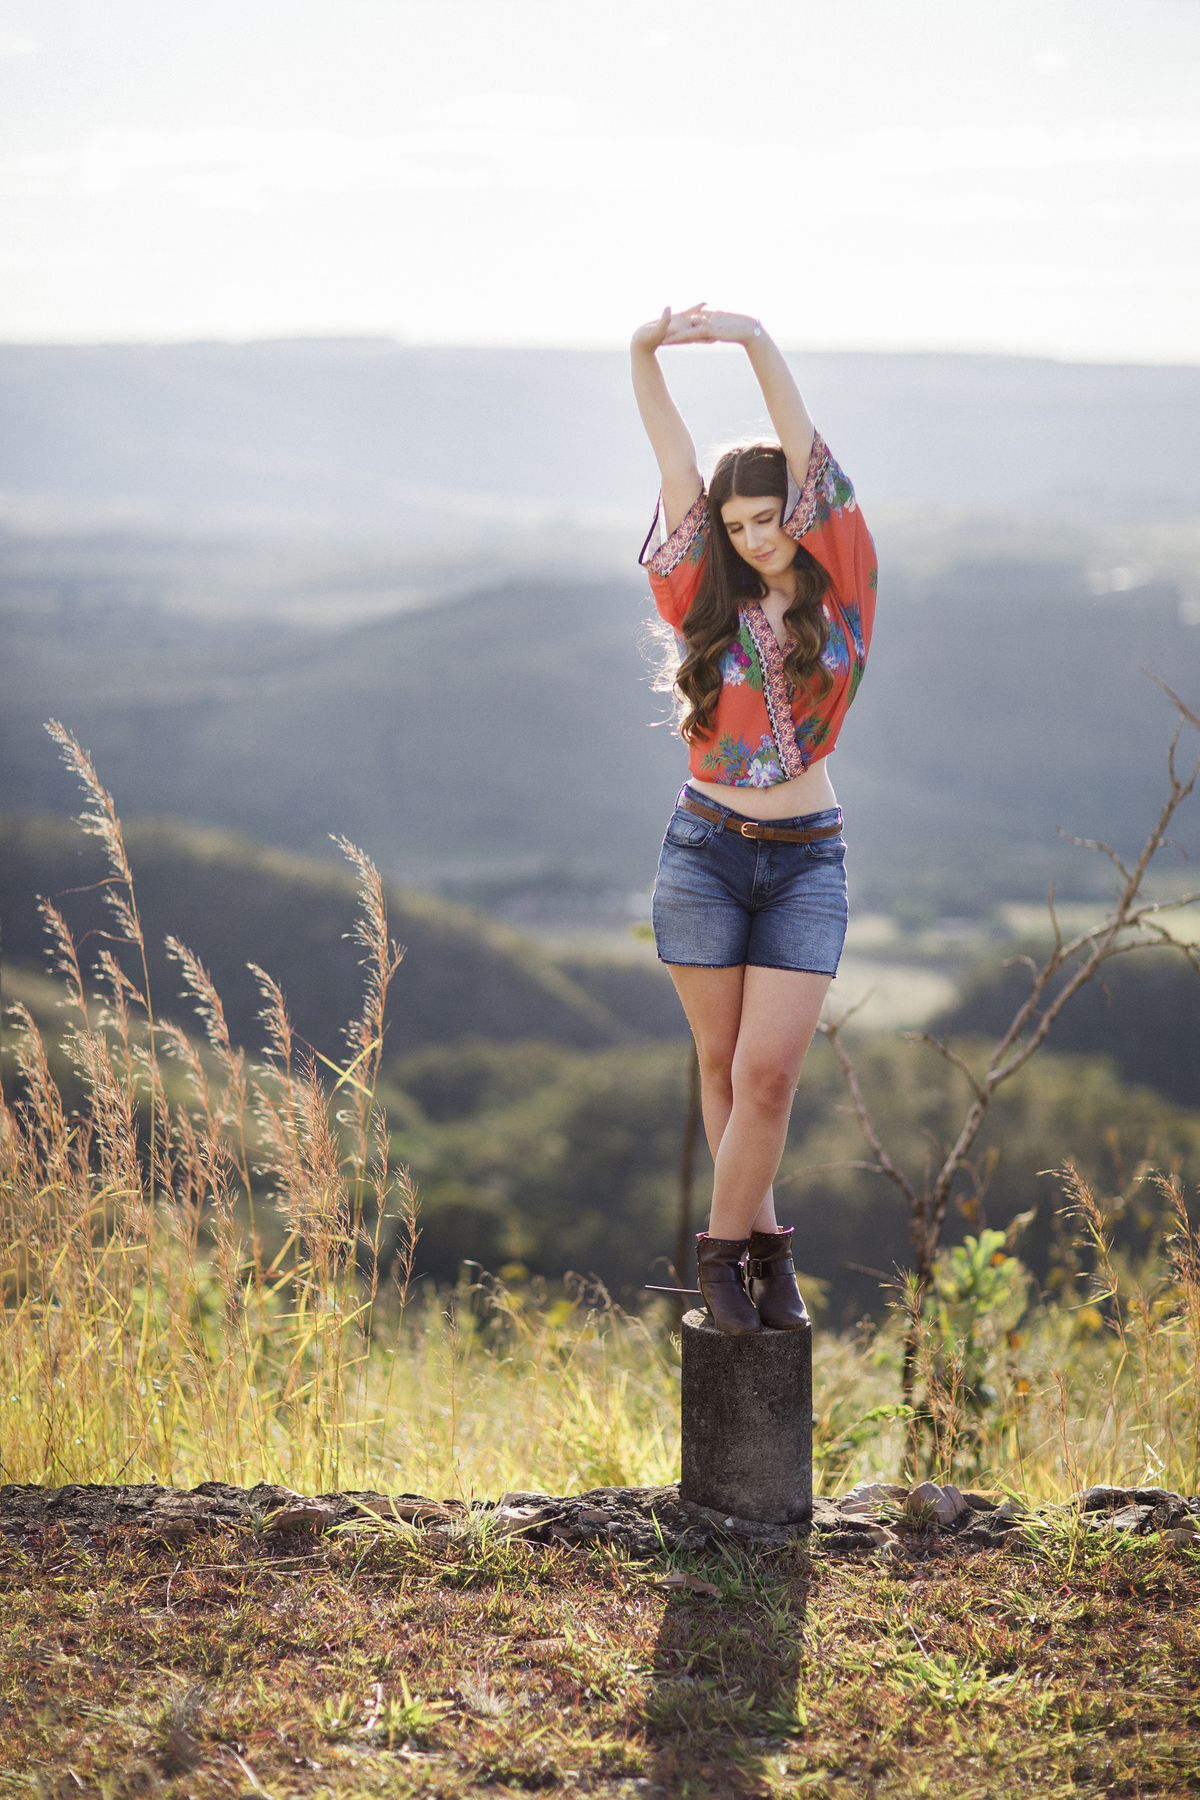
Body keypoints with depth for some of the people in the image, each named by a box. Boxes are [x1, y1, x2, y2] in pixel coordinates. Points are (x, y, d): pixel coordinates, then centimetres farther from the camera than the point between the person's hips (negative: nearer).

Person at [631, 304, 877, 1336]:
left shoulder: (840, 595, 1)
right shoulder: (709, 604, 5)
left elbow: (808, 458, -9)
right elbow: (678, 469, -3)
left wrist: (756, 341, -18)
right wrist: (644, 357, -14)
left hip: (806, 863, -1)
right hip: (705, 853, 2)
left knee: (768, 1071, -9)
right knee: (723, 1065, 6)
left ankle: (725, 1248, 6)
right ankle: (765, 1248, 19)